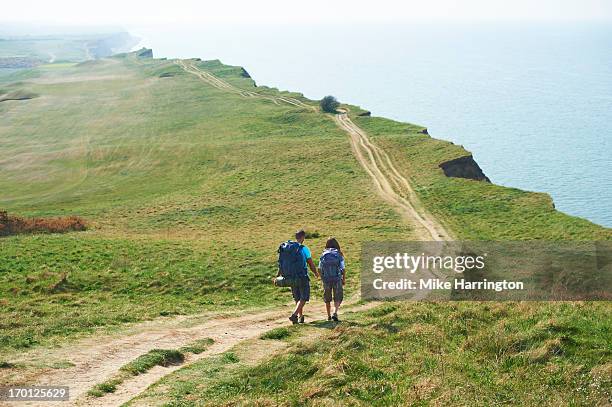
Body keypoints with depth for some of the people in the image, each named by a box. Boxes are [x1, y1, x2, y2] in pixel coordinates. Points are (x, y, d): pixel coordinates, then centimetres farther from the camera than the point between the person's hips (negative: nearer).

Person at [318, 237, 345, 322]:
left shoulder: (323, 255, 2)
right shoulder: (339, 255, -3)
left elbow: (319, 268, 2)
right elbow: (343, 268, -4)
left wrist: (322, 277, 16)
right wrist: (344, 279, 8)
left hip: (326, 279, 2)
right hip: (337, 279, -2)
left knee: (327, 299, 17)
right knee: (337, 298, 8)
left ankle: (329, 316, 22)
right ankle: (335, 313, -13)